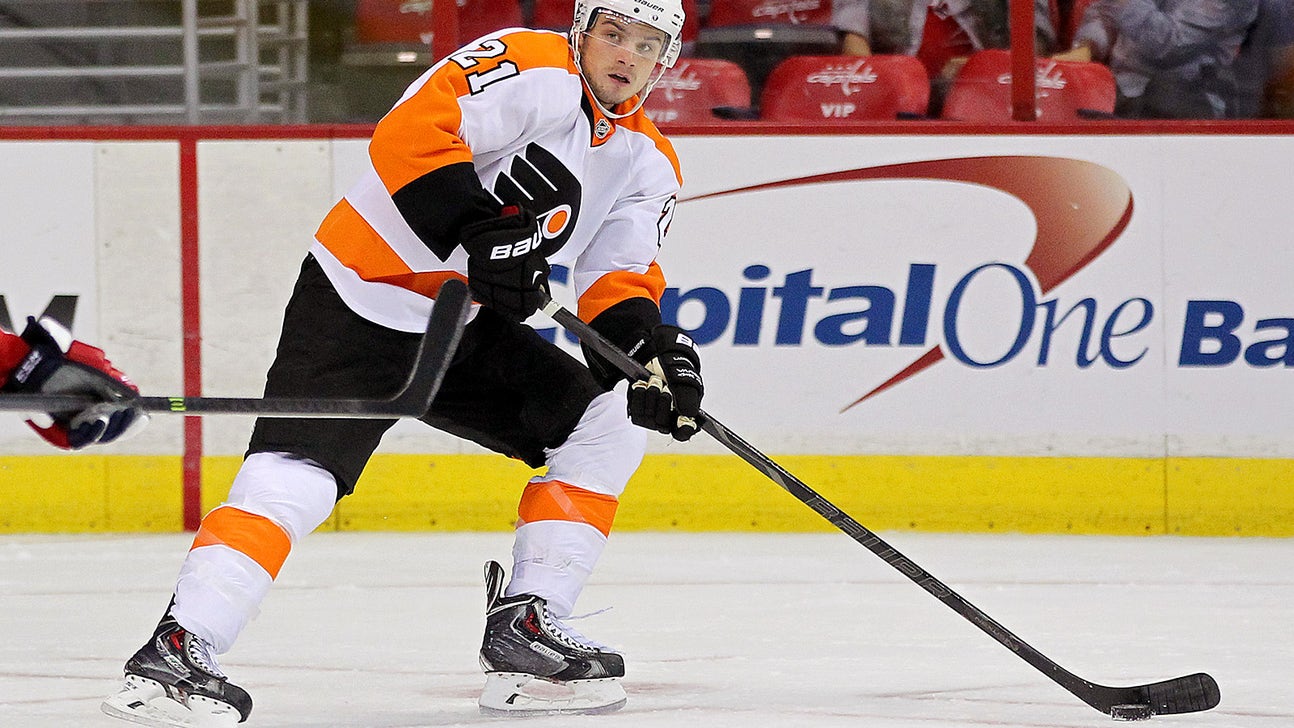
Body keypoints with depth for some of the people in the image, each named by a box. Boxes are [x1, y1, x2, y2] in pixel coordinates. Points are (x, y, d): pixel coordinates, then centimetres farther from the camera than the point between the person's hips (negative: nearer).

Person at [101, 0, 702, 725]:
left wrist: (654, 351, -16)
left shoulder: (649, 165, 8)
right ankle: (175, 651, -26)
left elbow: (619, 284, 5)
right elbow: (409, 135, -28)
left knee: (613, 418, 2)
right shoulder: (534, 70, -16)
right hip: (359, 306, -8)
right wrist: (482, 235, -34)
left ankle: (525, 626, 3)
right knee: (297, 477, -23)